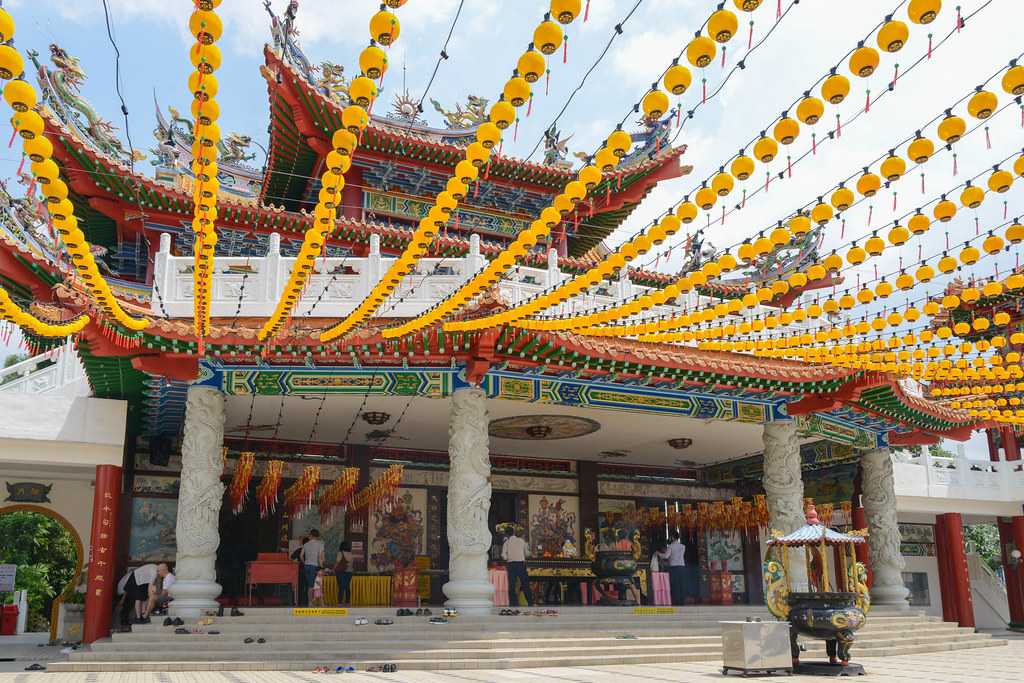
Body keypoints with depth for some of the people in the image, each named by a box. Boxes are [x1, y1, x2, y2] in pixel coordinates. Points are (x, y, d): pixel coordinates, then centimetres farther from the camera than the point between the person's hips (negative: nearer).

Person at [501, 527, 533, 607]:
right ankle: (530, 602, 10)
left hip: (511, 564, -1)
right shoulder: (521, 541, 3)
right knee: (525, 584, 8)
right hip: (521, 563, 1)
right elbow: (527, 553, 7)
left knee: (511, 584, 5)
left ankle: (514, 603, 2)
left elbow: (503, 555, -5)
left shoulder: (506, 542, 0)